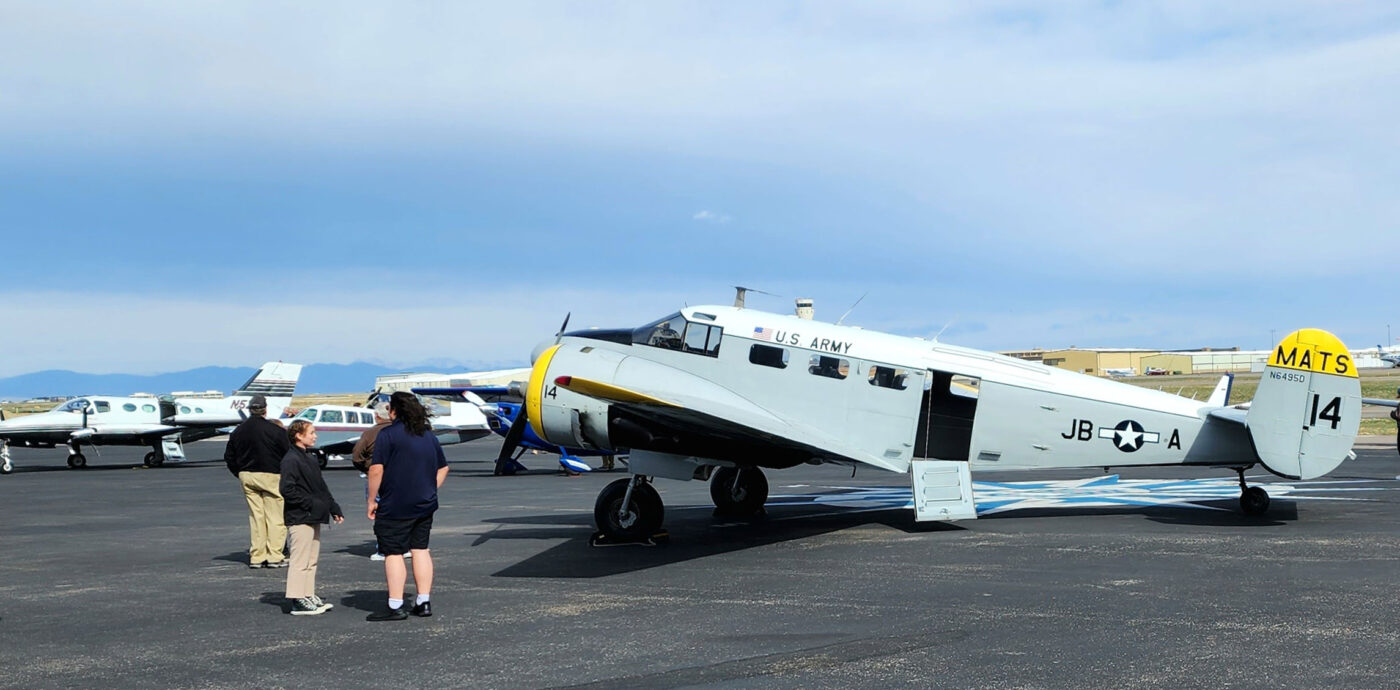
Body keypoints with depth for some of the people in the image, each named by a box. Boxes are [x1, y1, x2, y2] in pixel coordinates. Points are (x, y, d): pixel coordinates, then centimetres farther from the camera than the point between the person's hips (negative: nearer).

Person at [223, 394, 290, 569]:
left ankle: (257, 556, 11)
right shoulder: (276, 430, -11)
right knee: (275, 516, 0)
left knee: (255, 516, 10)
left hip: (247, 476, 5)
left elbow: (229, 457, 12)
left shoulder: (238, 431, 7)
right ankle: (275, 556, -2)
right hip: (270, 476, -5)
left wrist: (241, 474, 19)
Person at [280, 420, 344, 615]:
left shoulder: (309, 458, 17)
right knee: (300, 560, -6)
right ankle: (298, 601, -2)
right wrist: (311, 503, -20)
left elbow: (321, 487, 21)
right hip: (299, 518, -10)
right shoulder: (291, 460, -13)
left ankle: (309, 596, 21)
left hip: (313, 517, 10)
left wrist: (334, 509, 16)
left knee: (311, 560, 14)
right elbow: (287, 490, -21)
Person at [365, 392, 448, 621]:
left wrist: (372, 500, -8)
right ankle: (423, 603, 13)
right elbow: (443, 468, 16)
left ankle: (395, 606, -2)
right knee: (421, 550, 12)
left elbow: (376, 469, -16)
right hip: (425, 505, 7)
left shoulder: (388, 434, -11)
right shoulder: (429, 435, 11)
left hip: (395, 506, -7)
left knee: (393, 553, -2)